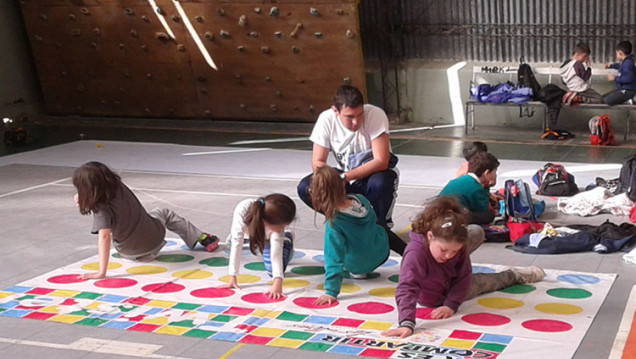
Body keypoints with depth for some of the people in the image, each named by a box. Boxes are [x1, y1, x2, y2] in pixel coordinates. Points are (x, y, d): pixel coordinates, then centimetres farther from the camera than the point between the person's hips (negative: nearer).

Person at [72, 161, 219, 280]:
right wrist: (85, 199, -4)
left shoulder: (102, 209, -30)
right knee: (164, 213, 35)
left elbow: (104, 236, -43)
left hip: (133, 253, -3)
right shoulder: (118, 185, -14)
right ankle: (202, 238, 37)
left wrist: (101, 272, -46)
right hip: (155, 239, 3)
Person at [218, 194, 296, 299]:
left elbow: (276, 251, -48)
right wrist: (232, 278, -46)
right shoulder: (242, 210, -47)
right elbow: (236, 243, -44)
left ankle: (287, 240, 17)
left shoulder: (277, 224, -43)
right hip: (247, 230, 1)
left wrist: (277, 283, -59)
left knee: (273, 271, -9)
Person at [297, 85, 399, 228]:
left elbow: (381, 161, -30)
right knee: (306, 188, -19)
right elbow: (317, 162, -12)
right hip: (344, 176, 3)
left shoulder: (375, 115, -25)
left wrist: (346, 177, -39)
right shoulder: (326, 119, -16)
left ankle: (381, 225, -6)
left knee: (380, 183, -38)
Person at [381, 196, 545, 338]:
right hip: (435, 298, -4)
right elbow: (406, 288, -56)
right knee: (483, 282, 16)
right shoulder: (415, 254, -48)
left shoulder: (457, 244, -30)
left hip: (453, 285, 5)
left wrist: (452, 305, -32)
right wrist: (407, 323, -69)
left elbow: (463, 277, -20)